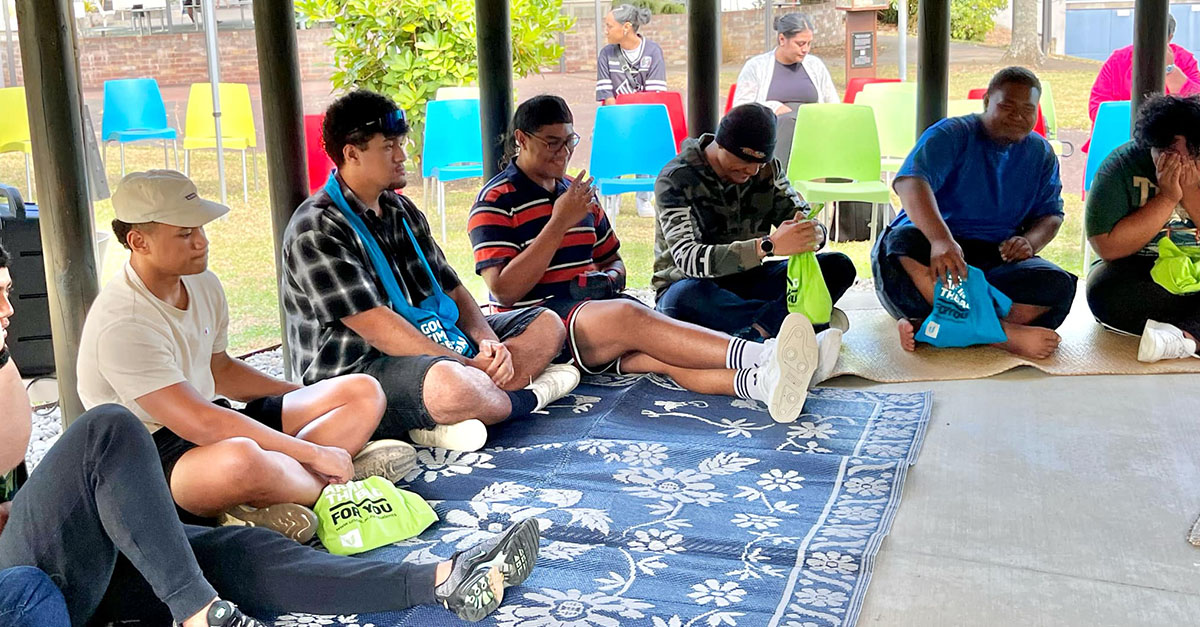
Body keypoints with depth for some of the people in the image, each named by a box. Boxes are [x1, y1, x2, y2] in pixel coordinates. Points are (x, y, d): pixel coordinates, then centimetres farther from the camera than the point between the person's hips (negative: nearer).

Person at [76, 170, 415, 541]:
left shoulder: (203, 285, 6)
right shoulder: (121, 324, -22)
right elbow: (199, 424, -29)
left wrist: (315, 398, 14)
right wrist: (313, 452, -27)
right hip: (154, 452, -9)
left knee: (363, 393, 0)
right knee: (241, 458, -45)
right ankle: (331, 484, -12)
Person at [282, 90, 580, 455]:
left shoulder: (402, 211, 15)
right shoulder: (316, 229, -12)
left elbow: (451, 288, 14)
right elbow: (375, 325, -21)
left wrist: (488, 342, -8)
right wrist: (469, 365, -23)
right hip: (359, 370, -9)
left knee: (546, 325, 8)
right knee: (450, 386, -41)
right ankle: (524, 399, -5)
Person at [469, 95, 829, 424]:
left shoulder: (579, 193, 22)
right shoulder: (496, 201, 0)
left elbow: (613, 261, 29)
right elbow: (504, 290, -12)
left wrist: (610, 278, 3)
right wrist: (560, 222, -14)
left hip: (594, 307, 6)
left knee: (662, 353, -28)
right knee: (627, 315, -35)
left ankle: (761, 381, -56)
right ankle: (759, 356, -51)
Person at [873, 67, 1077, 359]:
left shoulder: (1041, 153, 14)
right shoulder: (951, 134, -4)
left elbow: (1051, 214, 15)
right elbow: (910, 182, -23)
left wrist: (1029, 241, -12)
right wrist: (942, 239, -43)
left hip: (997, 257, 4)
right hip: (933, 250, -4)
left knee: (1058, 285, -25)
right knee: (904, 239, -38)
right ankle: (999, 332, -43)